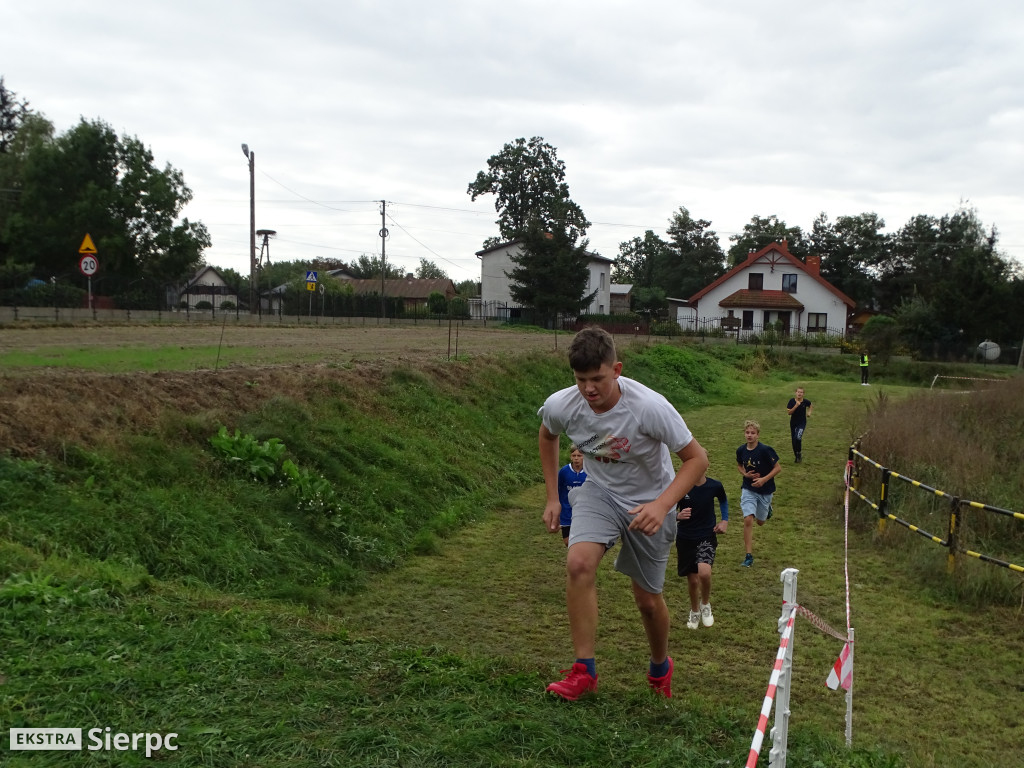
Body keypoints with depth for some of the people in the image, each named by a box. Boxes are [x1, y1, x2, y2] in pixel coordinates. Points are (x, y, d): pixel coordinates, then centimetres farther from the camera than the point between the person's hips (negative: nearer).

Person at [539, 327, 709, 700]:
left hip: (650, 502, -2)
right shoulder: (560, 405, -20)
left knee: (648, 599, 7)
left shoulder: (650, 407, -32)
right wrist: (552, 497, 5)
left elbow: (697, 458, -23)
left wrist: (661, 505, -37)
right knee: (578, 563, -26)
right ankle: (584, 670, -11)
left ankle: (660, 667, 39)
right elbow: (547, 435, 6)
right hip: (599, 491, 2)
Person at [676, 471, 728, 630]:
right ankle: (694, 612, 38)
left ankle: (705, 604, 7)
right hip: (685, 538, 1)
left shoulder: (715, 486, -7)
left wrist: (725, 520, 6)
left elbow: (723, 501, 17)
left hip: (707, 537, -1)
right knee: (692, 580, 8)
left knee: (704, 572, -24)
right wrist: (678, 516, -24)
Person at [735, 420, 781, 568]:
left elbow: (778, 468, -11)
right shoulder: (741, 450, -6)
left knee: (760, 522, 15)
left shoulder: (765, 450, -19)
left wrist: (764, 479, -22)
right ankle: (749, 556, -8)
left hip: (765, 490, -1)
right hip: (748, 489, 2)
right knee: (748, 520, -15)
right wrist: (745, 473, -7)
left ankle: (768, 508, 52)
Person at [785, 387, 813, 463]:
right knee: (793, 440, 7)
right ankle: (796, 456, 26)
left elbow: (810, 405, 17)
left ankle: (799, 454, -2)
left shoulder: (805, 402, -7)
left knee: (798, 438, -23)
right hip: (793, 423, 2)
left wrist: (809, 412, 4)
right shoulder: (792, 401, -9)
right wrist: (796, 406, -24)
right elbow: (789, 412, -15)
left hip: (802, 423, -2)